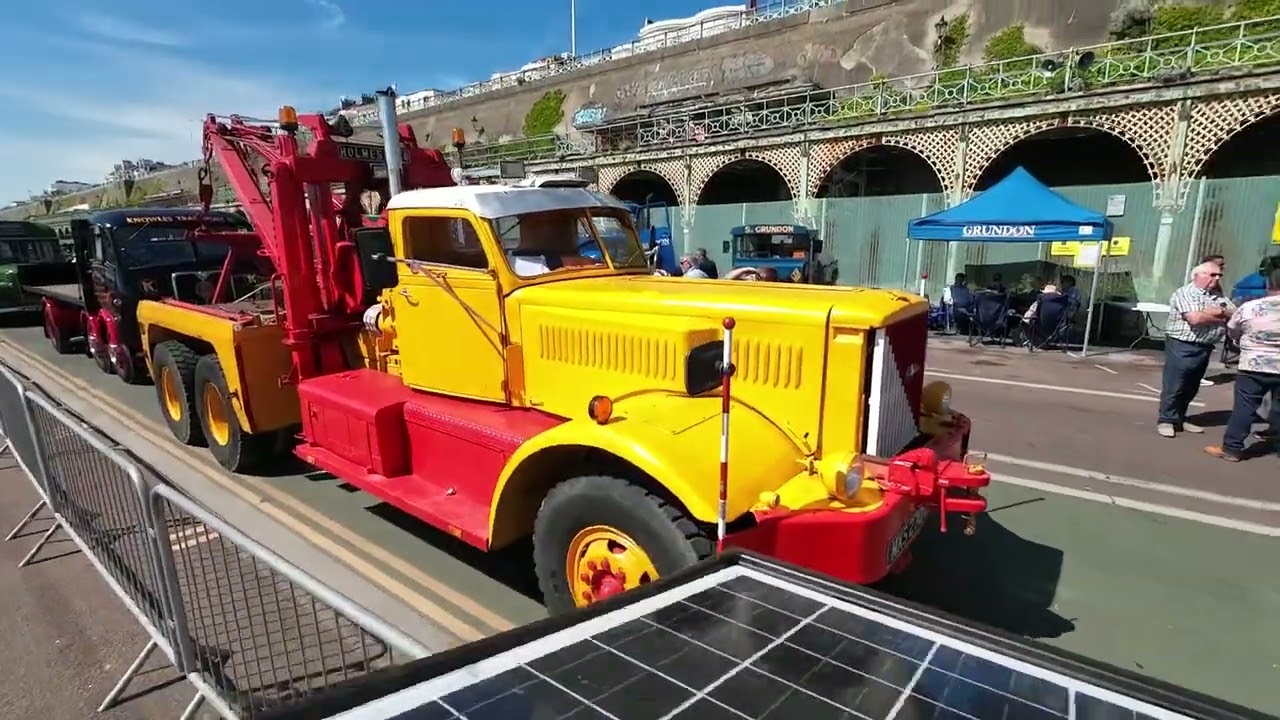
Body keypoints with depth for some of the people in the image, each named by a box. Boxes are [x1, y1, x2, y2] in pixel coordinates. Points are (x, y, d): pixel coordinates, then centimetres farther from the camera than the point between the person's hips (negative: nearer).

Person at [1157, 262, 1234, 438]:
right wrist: (1221, 319, -7)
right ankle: (1166, 420, 4)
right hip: (1182, 346, -7)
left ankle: (1179, 419, 23)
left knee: (1191, 388, 13)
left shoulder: (1219, 296, 14)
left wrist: (1221, 312, -13)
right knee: (1173, 387, -4)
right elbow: (1195, 318, -21)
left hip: (1204, 348, 7)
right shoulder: (1184, 293, -9)